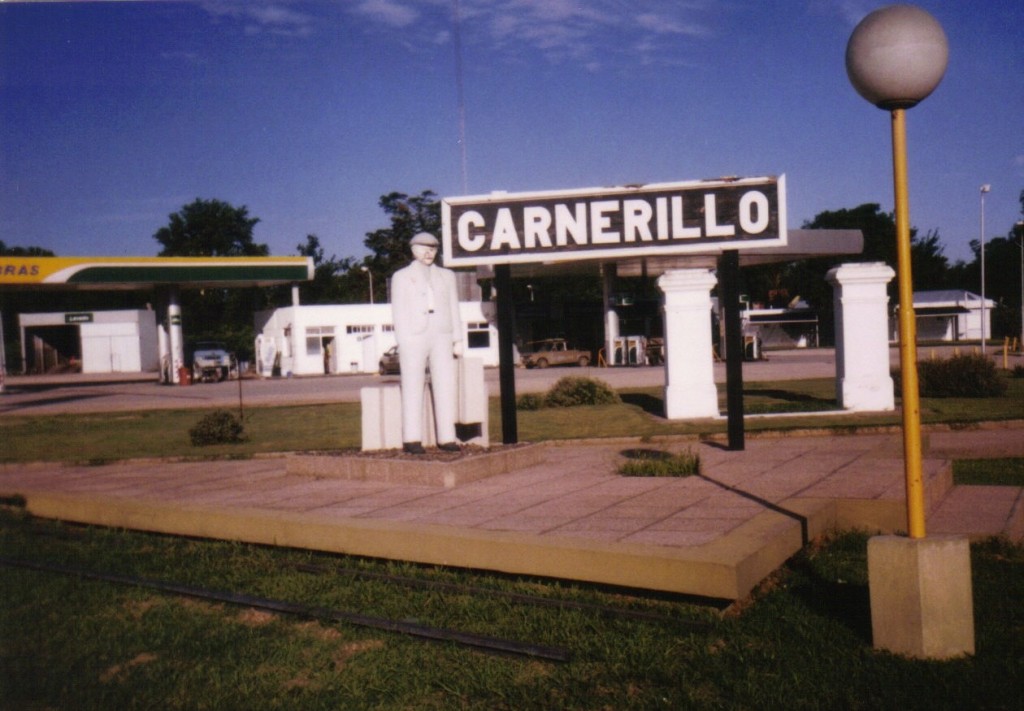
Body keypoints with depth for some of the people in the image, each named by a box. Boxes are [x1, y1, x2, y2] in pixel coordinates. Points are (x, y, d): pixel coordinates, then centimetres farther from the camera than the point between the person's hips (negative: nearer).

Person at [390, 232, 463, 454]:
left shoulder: (447, 276, 18)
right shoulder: (401, 277, 9)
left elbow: (454, 309, 15)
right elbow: (399, 313, 3)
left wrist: (458, 340, 7)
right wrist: (403, 344, -7)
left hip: (441, 337, 3)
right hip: (413, 338, -3)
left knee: (446, 387, -2)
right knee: (413, 390, -3)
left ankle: (446, 437, 3)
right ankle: (412, 439, 0)